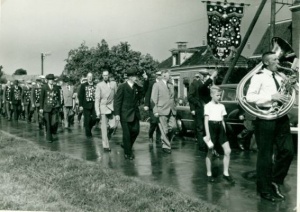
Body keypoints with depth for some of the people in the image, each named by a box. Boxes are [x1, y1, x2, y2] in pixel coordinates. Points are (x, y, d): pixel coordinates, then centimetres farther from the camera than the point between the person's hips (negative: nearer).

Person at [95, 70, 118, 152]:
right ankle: (105, 146, 6)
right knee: (104, 127, -1)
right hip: (103, 107, -2)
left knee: (113, 126, -8)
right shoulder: (99, 85, 0)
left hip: (112, 107, 2)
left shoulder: (114, 84, 6)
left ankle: (108, 135, 26)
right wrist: (97, 111, -10)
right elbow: (97, 99, -3)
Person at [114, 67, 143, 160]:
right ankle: (127, 153, 13)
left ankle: (127, 145, 30)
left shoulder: (137, 87, 8)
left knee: (135, 131, 5)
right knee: (127, 133, 1)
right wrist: (117, 114, -16)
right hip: (125, 114, -6)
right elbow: (117, 101, -10)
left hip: (134, 114, 6)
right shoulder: (122, 87, -9)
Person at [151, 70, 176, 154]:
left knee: (173, 126, -4)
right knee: (164, 130, -1)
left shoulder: (171, 85, 16)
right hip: (162, 110, -5)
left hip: (171, 110, 5)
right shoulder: (157, 85, -1)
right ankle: (166, 146, 10)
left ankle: (167, 140, 20)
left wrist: (174, 108, 12)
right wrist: (155, 111, -11)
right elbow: (154, 99, -5)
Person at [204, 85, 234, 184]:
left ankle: (226, 173, 6)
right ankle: (209, 174, 16)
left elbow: (222, 120, 17)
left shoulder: (221, 106, 12)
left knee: (228, 151, -4)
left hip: (220, 128, 5)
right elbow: (206, 121, -7)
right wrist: (207, 134, -14)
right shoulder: (208, 106, -4)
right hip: (211, 127, -5)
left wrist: (225, 132, 13)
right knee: (210, 152, 3)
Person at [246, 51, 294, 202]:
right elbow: (249, 97, -12)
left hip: (281, 116, 6)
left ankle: (275, 181, 23)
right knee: (265, 154, 2)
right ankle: (265, 190, 16)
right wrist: (271, 96, -18)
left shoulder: (281, 76, 15)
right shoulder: (259, 77, -3)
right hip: (266, 117, -6)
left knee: (287, 151, 4)